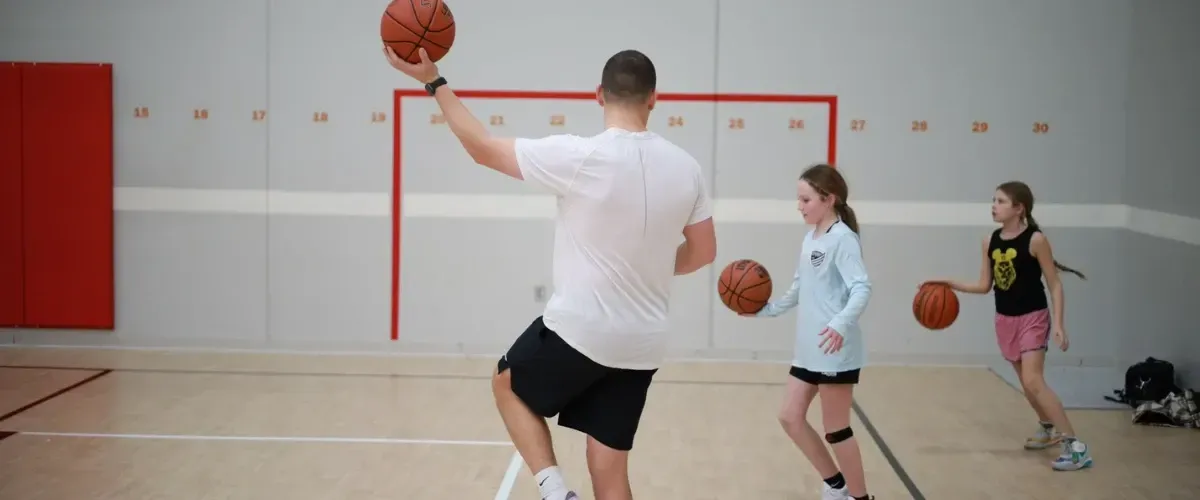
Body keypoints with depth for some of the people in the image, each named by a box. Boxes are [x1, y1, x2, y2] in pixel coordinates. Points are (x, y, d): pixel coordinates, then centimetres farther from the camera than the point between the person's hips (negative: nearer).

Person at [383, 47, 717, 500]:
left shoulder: (578, 157, -16)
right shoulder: (685, 168, -2)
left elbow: (483, 148, -4)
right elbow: (702, 253, 10)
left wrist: (433, 80, 4)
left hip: (578, 330, -4)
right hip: (643, 346, 4)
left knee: (508, 385, 25)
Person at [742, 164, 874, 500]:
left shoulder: (842, 238, -14)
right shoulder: (810, 238, 12)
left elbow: (862, 287, -25)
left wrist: (842, 324, -40)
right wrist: (766, 310, 19)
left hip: (835, 351, -9)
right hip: (808, 349, 9)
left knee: (835, 429, 0)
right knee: (790, 417, 11)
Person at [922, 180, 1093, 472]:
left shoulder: (1035, 240, -15)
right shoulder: (990, 241, 1)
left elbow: (1054, 284, -11)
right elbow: (985, 285, 8)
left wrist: (1058, 323, -18)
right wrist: (951, 284, -2)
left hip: (1033, 318, -6)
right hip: (1005, 319, 6)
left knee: (1033, 382, -17)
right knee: (1026, 382, 15)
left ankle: (1075, 446, -14)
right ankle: (1048, 429, 39)